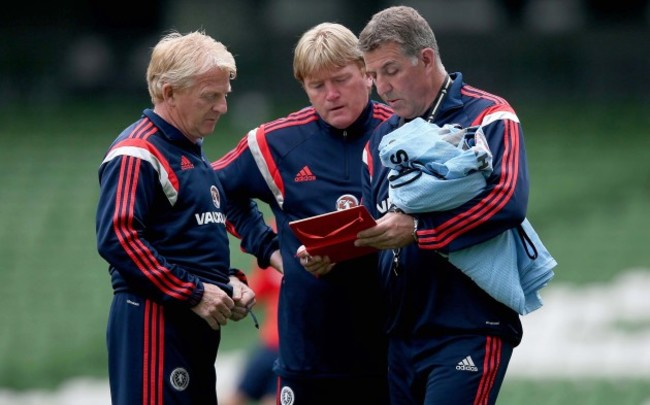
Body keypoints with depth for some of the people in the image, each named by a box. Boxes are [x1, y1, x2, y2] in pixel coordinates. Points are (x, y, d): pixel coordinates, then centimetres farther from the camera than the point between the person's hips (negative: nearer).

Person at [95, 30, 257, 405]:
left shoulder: (193, 153, 21)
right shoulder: (137, 153, -10)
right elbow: (118, 237, -21)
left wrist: (230, 282, 10)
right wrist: (193, 293, -18)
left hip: (197, 324, 10)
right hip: (152, 321, -10)